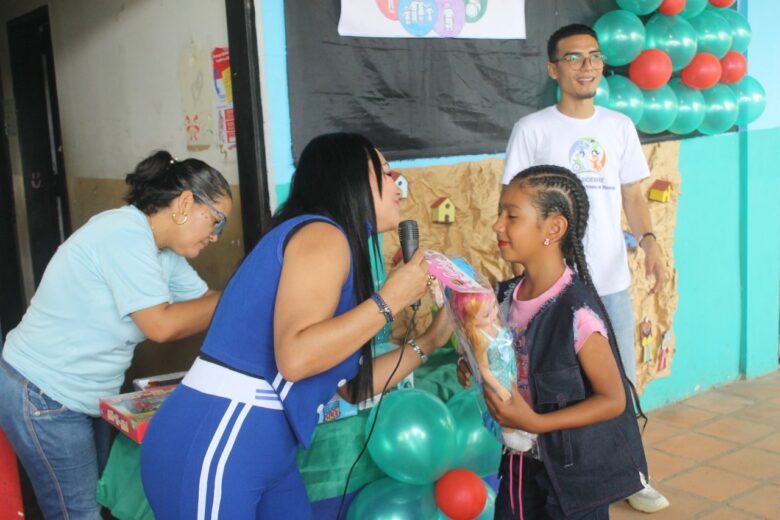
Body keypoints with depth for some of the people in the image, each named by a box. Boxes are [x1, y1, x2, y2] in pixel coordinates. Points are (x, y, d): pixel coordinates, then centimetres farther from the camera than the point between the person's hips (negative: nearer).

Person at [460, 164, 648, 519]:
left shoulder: (578, 312, -24)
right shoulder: (507, 296, -4)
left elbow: (613, 399, -19)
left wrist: (535, 423, -25)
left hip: (575, 470, -6)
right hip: (521, 460, 6)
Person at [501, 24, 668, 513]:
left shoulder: (620, 126, 7)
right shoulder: (533, 129, -5)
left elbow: (633, 195, 11)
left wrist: (649, 241, -7)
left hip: (613, 281, 4)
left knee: (622, 382, 13)